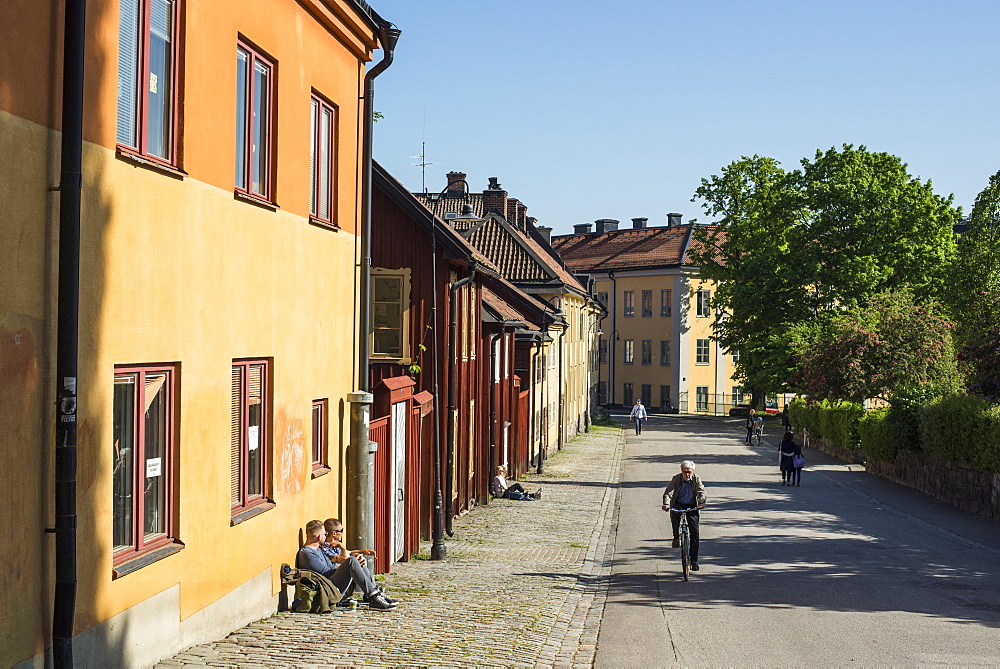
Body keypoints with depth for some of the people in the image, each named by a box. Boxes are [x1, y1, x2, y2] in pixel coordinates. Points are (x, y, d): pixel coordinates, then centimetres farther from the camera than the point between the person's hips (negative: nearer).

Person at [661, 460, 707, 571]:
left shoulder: (696, 479, -3)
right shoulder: (676, 478, -6)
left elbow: (701, 492, -13)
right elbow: (668, 492, -15)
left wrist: (701, 503, -35)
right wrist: (666, 504, -34)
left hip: (692, 507, 1)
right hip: (678, 505, -1)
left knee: (695, 533, -7)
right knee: (674, 513, -37)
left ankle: (694, 561, 1)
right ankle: (676, 537, -15)